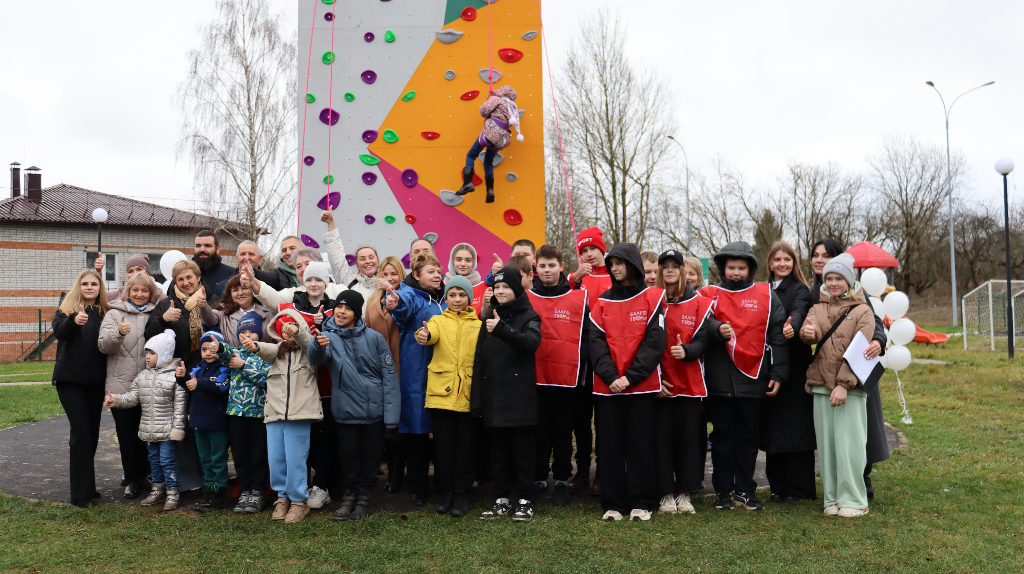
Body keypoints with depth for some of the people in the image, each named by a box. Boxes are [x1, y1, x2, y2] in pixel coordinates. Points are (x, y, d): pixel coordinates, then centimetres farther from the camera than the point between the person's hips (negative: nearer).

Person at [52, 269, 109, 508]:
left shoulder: (105, 311, 9)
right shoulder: (67, 305, 1)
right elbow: (58, 332, -17)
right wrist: (74, 320, -34)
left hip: (96, 380, 4)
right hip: (70, 378, -4)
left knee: (92, 432, 9)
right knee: (81, 430, -10)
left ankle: (86, 485, 21)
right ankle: (80, 493, -5)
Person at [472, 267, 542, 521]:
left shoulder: (529, 316, 0)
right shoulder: (489, 319, 13)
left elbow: (531, 343, -21)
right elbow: (479, 359, 12)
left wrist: (502, 329, -35)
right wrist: (477, 399, 7)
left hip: (521, 395, -4)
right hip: (494, 396, 5)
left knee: (524, 450, 2)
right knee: (499, 451, 10)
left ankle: (525, 501, 10)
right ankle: (502, 500, 19)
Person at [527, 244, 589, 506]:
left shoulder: (580, 298, 3)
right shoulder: (526, 298, 6)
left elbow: (587, 336, 3)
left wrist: (580, 367, -7)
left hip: (568, 376, -1)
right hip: (535, 376, 1)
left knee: (563, 430, 8)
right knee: (539, 429, 6)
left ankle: (562, 481, 19)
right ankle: (538, 479, 18)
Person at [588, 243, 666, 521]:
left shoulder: (652, 298, 2)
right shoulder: (602, 302, 10)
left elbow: (654, 342, -5)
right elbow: (597, 342, 2)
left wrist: (630, 376, -13)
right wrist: (610, 376, -12)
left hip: (642, 384, -2)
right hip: (607, 385, 2)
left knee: (641, 443, 2)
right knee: (610, 444, 4)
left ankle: (641, 503, 13)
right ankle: (613, 504, 13)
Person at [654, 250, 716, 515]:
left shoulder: (699, 303, 6)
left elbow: (702, 340, -1)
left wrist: (686, 351, -22)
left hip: (689, 382, 1)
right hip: (658, 383, 0)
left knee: (688, 437, 2)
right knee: (661, 438, 1)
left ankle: (684, 493, 14)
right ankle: (666, 495, 11)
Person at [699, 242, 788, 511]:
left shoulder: (767, 296, 8)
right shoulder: (709, 295, 7)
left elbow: (777, 336, 6)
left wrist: (778, 374, 1)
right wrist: (718, 331, -21)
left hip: (753, 377, 1)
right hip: (719, 378, 0)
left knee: (749, 435, 8)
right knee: (722, 434, 6)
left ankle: (745, 489, 19)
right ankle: (723, 490, 16)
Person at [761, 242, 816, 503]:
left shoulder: (800, 290, 0)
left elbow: (798, 312, -21)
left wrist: (791, 327, -44)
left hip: (795, 366, -4)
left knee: (795, 425, -3)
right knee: (772, 427, 6)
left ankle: (799, 487, 7)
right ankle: (778, 486, 16)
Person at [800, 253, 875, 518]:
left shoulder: (863, 311, 3)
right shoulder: (817, 309, 14)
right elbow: (808, 334, -4)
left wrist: (844, 384, -14)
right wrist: (808, 333, -29)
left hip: (850, 387, -4)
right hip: (821, 385, 4)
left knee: (849, 443, -4)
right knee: (826, 443, 6)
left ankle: (853, 500, 7)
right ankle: (832, 498, 15)